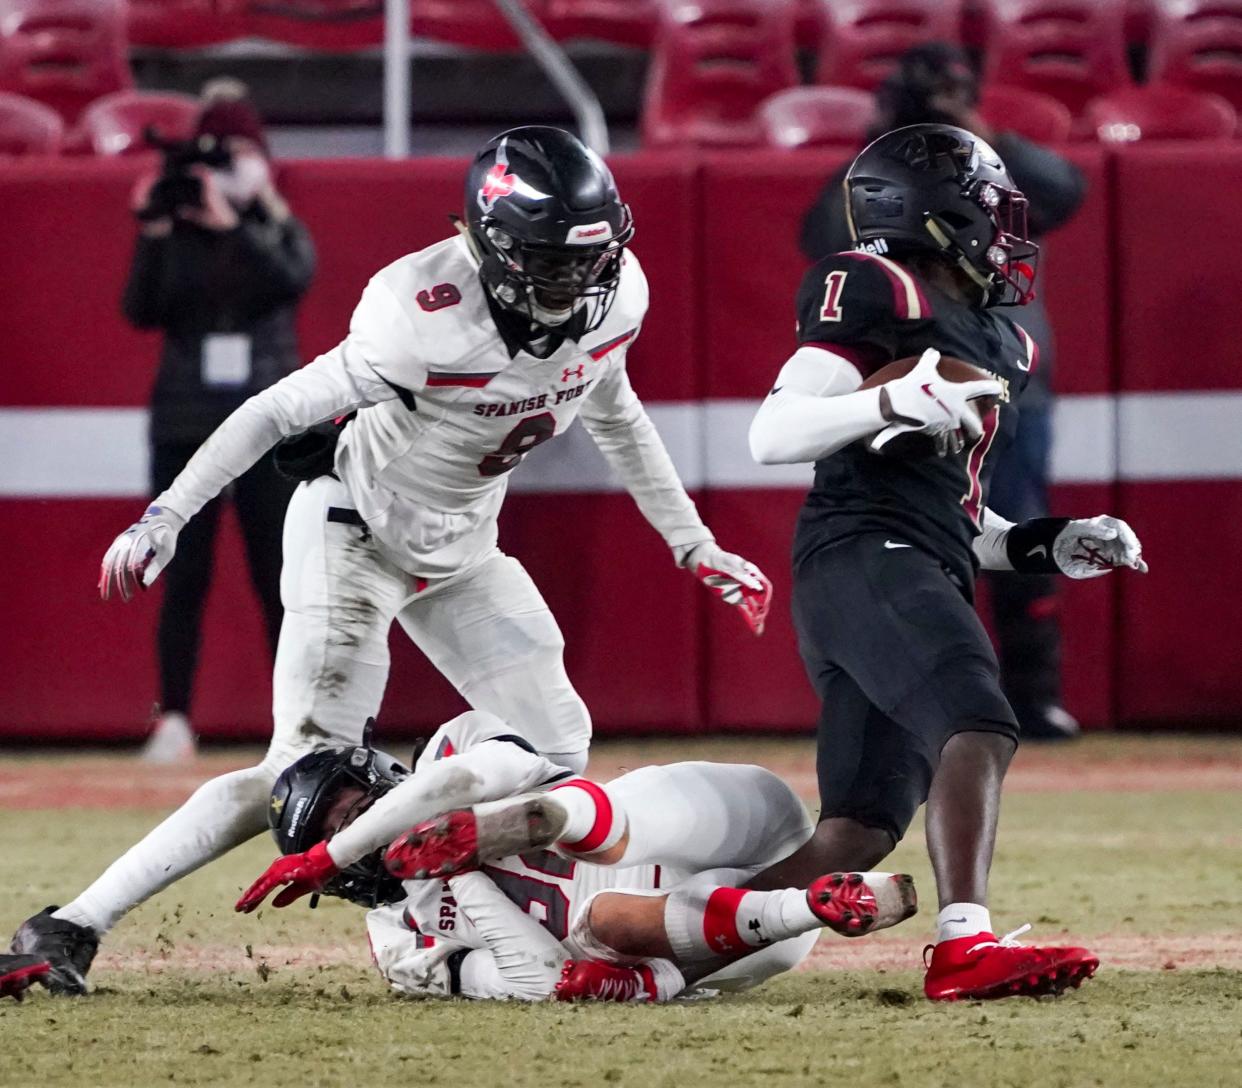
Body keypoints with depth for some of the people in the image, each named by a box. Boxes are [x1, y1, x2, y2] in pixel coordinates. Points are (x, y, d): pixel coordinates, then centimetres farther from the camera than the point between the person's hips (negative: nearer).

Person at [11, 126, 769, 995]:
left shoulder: (613, 297, -12)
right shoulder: (431, 320, -33)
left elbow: (615, 416, 10)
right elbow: (282, 409, -27)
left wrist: (696, 548, 15)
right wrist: (166, 517, -33)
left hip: (461, 547, 8)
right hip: (355, 531, -8)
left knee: (558, 746, 1)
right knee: (310, 772, -17)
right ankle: (70, 930, -18)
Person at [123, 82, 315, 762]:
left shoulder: (280, 234, 5)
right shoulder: (176, 239, 5)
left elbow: (293, 277, -18)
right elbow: (141, 310, -8)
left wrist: (229, 223, -24)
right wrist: (154, 234, -16)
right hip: (185, 425, 1)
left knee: (279, 578, -1)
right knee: (184, 578, 1)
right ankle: (173, 723, 3)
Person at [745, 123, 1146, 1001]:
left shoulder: (1003, 345, 26)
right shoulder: (877, 292, -1)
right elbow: (771, 437, -8)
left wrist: (1049, 547, 16)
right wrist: (895, 402, -22)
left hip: (925, 581, 9)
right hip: (861, 557, -9)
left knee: (858, 836, 1)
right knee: (976, 723, -29)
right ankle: (964, 945, -41)